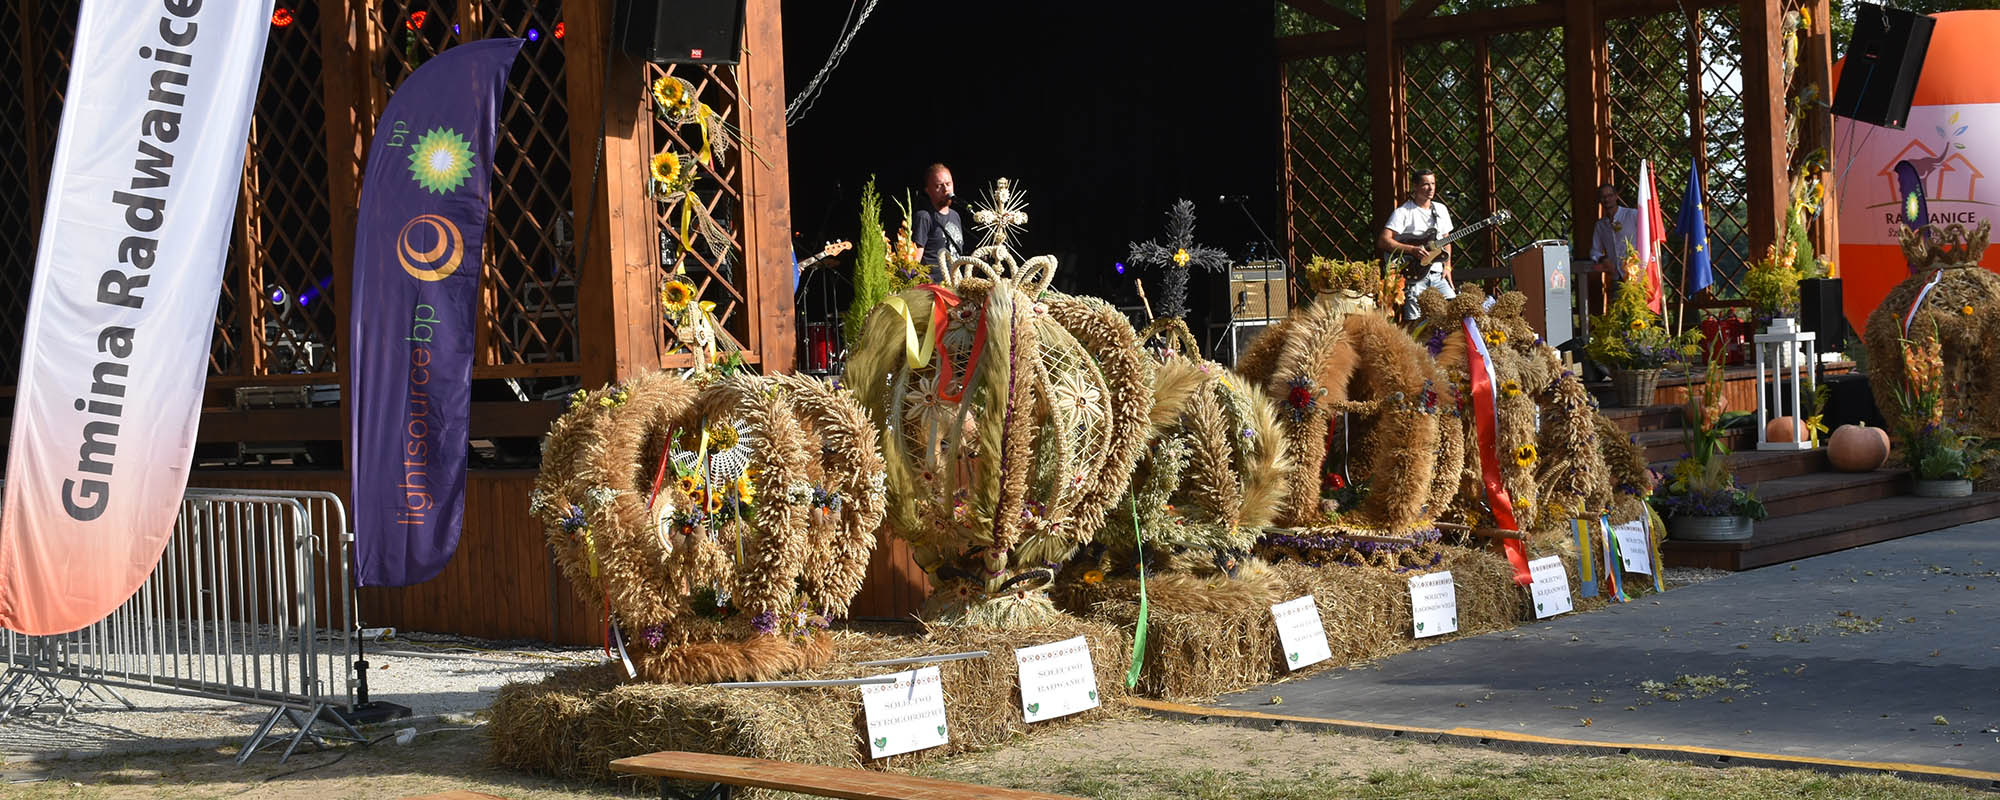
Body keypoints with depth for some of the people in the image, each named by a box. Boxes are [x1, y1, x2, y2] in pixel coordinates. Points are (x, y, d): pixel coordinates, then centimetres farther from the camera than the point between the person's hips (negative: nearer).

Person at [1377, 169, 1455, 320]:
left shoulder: (1440, 210, 15)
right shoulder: (1403, 212, -5)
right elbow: (1382, 241, -13)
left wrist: (1447, 267, 8)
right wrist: (1412, 249, -19)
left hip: (1437, 274, 5)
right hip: (1414, 275, -5)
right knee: (1414, 320, -13)